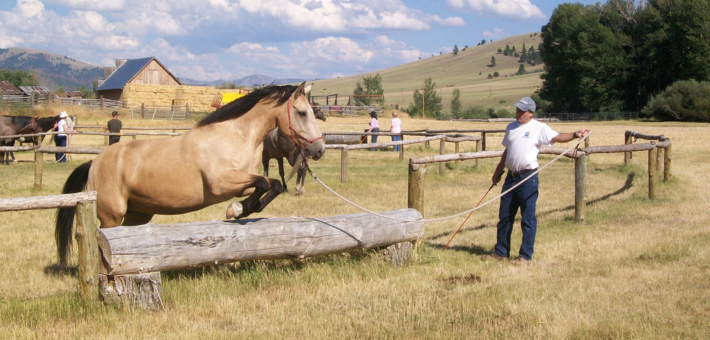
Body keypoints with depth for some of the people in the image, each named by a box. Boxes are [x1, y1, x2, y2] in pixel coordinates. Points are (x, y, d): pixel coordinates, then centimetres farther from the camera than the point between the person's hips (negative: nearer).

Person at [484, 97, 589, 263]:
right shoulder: (511, 127, 13)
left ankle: (526, 255, 7)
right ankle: (501, 251, 23)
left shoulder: (539, 128, -6)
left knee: (528, 218, -1)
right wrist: (498, 172, 25)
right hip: (511, 176, 7)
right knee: (505, 216, 12)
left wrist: (575, 135, -36)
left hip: (528, 178, -6)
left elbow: (558, 137, -19)